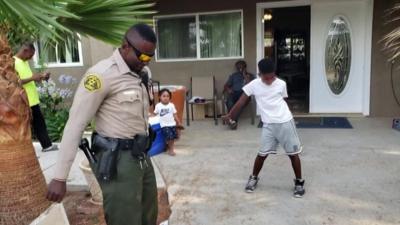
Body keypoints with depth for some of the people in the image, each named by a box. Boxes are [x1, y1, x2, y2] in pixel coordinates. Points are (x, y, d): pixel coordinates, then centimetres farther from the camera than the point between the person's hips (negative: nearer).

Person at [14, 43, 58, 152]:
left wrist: (40, 76, 6)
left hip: (33, 99, 9)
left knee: (40, 123, 15)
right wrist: (32, 78, -24)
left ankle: (47, 145, 25)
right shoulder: (13, 62, -14)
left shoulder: (25, 62, 14)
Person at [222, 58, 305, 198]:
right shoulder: (254, 85, -5)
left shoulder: (281, 84, -2)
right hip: (268, 125, 0)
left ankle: (299, 182, 22)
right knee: (263, 153, 3)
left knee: (293, 153, 6)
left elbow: (283, 101, 11)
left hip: (285, 122, 1)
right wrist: (230, 115, 1)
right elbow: (241, 101, 0)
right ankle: (254, 178, 26)